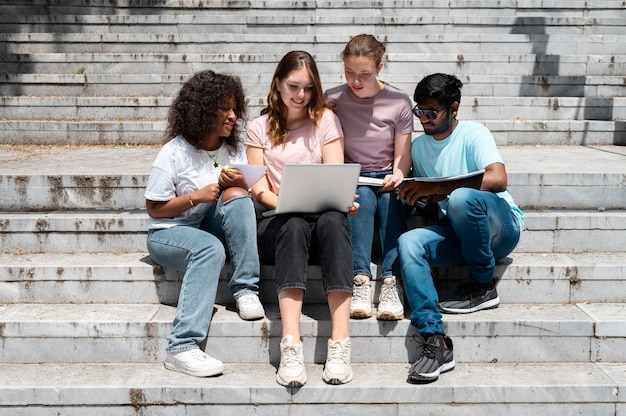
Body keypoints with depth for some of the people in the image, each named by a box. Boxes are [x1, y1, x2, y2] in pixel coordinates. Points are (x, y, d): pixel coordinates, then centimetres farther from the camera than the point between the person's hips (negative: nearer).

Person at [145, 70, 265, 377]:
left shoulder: (235, 149, 4)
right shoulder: (174, 153, -10)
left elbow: (251, 199, 7)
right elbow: (154, 208, -7)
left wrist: (241, 185, -16)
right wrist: (197, 196, -20)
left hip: (213, 229, 4)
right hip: (169, 233, -4)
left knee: (235, 196, -24)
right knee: (210, 248, -37)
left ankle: (245, 291, -23)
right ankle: (182, 348, -42)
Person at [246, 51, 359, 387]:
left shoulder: (325, 120, 12)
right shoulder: (260, 128, 12)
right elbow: (260, 189, 2)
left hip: (323, 217, 1)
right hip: (278, 223, 0)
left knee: (333, 220, -35)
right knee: (294, 225, -36)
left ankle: (340, 345, -43)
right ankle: (291, 347, -47)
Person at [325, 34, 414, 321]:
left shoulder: (398, 102, -2)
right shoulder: (332, 101, -3)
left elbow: (402, 154, -1)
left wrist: (397, 175, -22)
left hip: (387, 178, 0)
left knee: (391, 198, -33)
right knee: (362, 196, -33)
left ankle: (391, 284, -41)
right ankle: (361, 282, -42)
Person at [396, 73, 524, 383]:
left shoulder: (474, 134, -7)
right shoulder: (418, 146, 13)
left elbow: (498, 179, -24)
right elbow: (425, 200, 18)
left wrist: (438, 189, -28)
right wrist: (413, 195, -7)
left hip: (502, 226, -5)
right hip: (456, 233, 5)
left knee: (461, 198, -37)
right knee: (408, 243, -24)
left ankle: (484, 286, -13)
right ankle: (435, 340, -32)